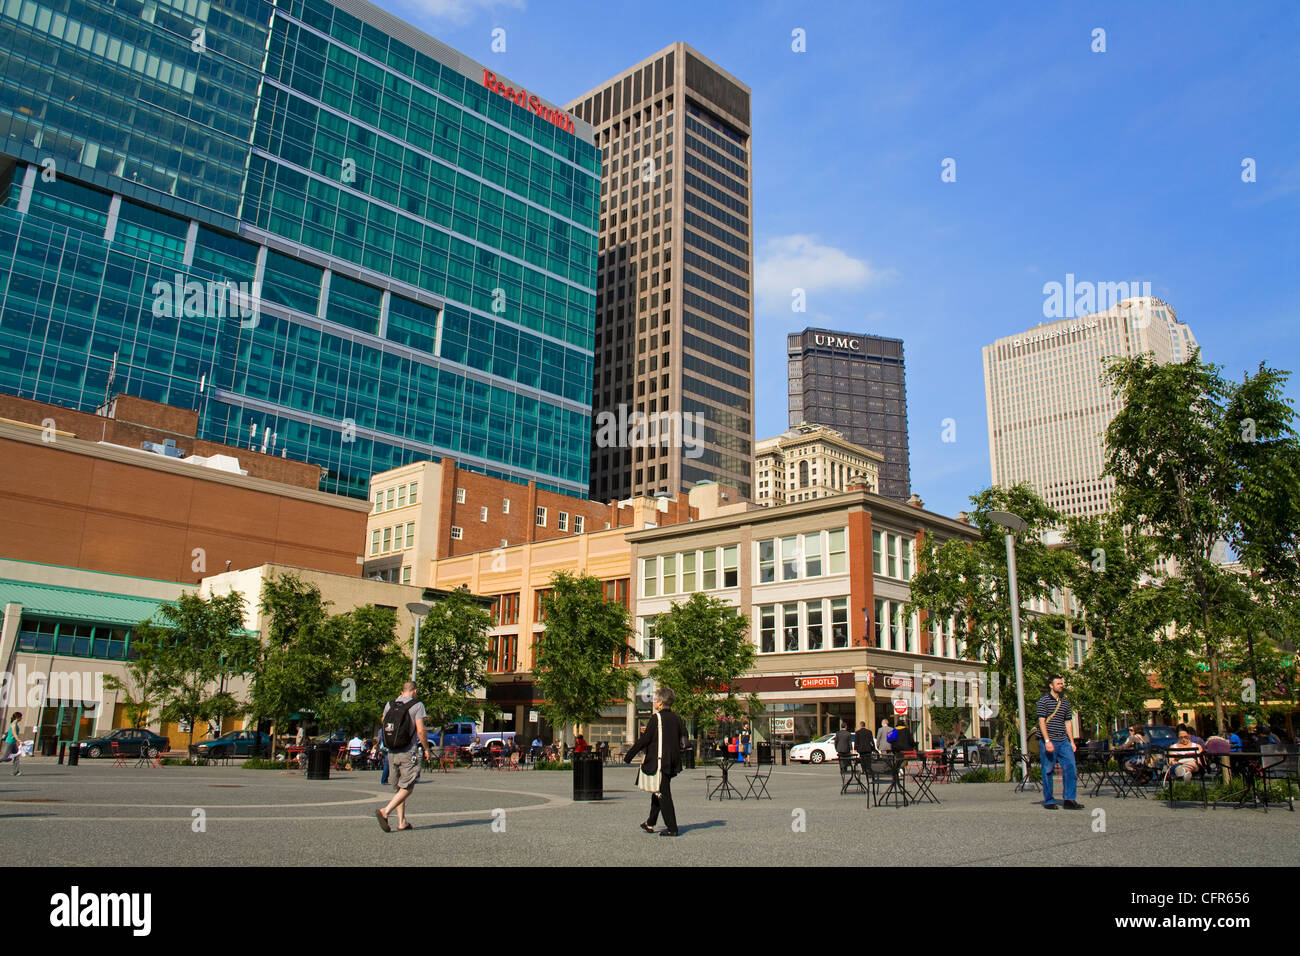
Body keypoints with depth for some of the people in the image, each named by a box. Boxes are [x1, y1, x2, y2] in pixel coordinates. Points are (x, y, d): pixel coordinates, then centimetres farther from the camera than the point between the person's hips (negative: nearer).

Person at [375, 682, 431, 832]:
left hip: (391, 753, 6)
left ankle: (402, 822, 15)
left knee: (399, 788, 15)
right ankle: (385, 812, -16)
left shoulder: (389, 705, 8)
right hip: (408, 753, -6)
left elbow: (384, 725, 12)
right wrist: (426, 749, -1)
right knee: (406, 789, 1)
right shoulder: (417, 705, -7)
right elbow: (421, 731, -11)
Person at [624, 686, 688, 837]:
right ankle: (650, 824, 28)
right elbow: (683, 740, 11)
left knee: (663, 793, -2)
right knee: (658, 792, 18)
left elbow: (644, 740, -13)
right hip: (672, 762, 7)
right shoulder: (676, 718, 6)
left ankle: (672, 828, -2)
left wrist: (628, 756, -4)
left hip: (659, 761, -7)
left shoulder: (656, 718, -14)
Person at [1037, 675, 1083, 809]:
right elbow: (1042, 722, -9)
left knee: (1071, 768, -5)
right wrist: (1047, 741, -16)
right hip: (1048, 741, -5)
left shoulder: (1065, 702, 15)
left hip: (1063, 741, 5)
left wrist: (1072, 741, 12)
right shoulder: (1044, 700, -3)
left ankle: (1069, 799, 3)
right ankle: (1048, 801, 10)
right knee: (1048, 771, 1)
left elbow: (1068, 723, 19)